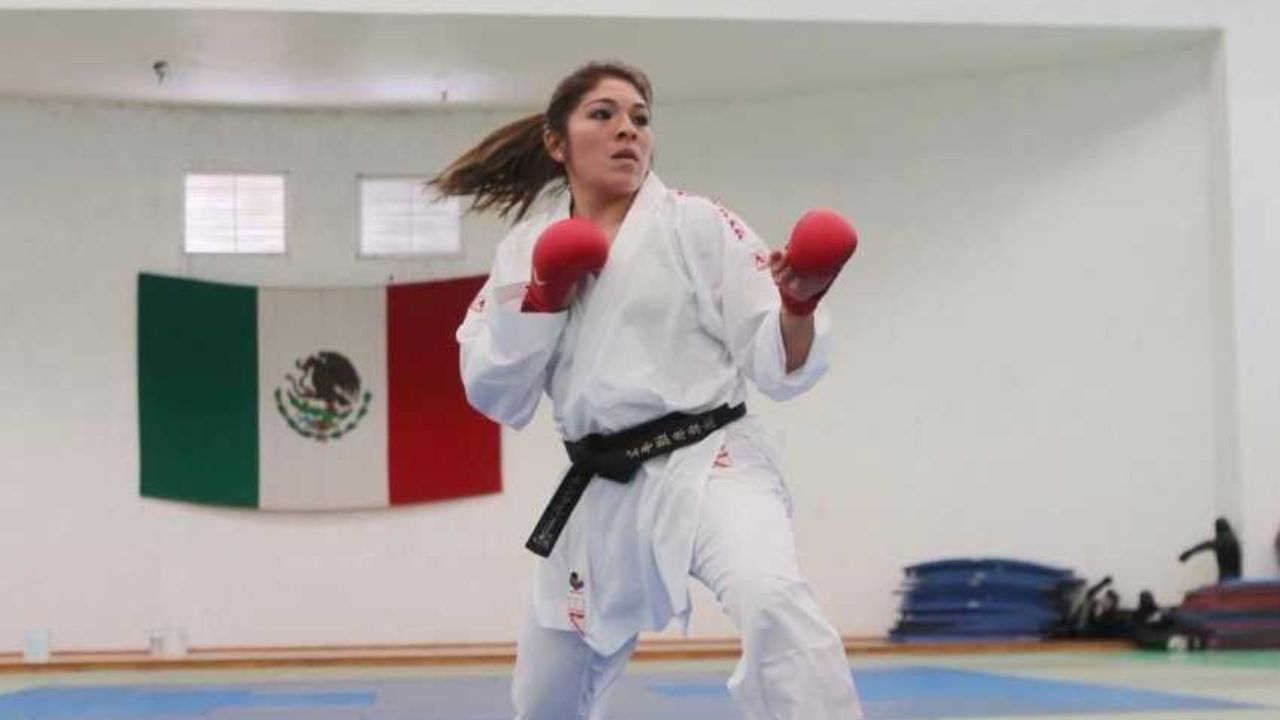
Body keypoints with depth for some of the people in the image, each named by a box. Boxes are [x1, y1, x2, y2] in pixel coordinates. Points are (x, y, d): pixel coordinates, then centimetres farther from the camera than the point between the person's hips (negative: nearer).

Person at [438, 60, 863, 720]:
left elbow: (776, 367, -6)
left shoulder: (698, 224, -3)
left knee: (771, 601, -38)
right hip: (600, 494, 5)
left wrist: (799, 306, -27)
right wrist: (542, 297, -8)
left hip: (705, 464, -4)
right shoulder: (530, 248, 7)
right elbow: (493, 394, 4)